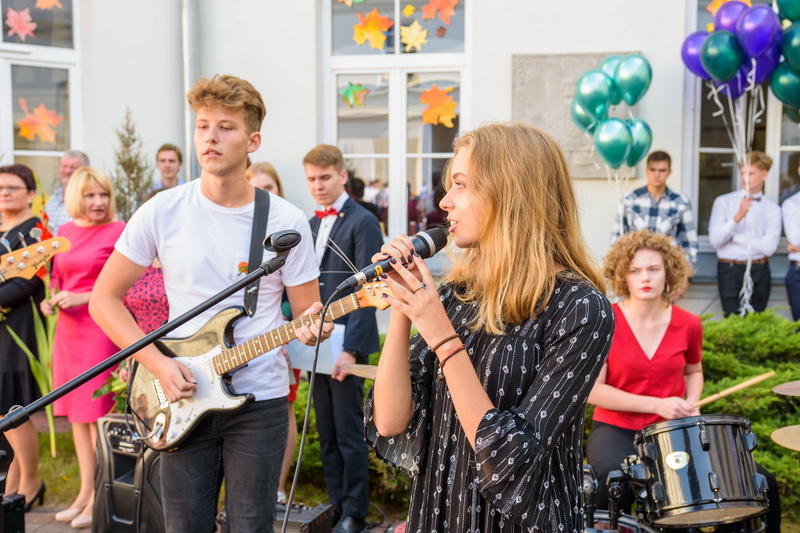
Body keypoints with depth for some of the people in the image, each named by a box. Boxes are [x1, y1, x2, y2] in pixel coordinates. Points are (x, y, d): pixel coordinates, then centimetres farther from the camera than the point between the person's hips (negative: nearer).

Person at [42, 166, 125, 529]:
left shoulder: (118, 231, -6)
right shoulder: (64, 232, 12)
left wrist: (84, 297, -15)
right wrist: (51, 299, 2)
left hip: (100, 327, -7)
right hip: (68, 327, 7)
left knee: (98, 409, -4)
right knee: (75, 410, 11)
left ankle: (99, 497, 5)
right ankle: (85, 490, 22)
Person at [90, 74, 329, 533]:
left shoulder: (286, 220, -3)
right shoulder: (162, 212, -4)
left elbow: (307, 309, 4)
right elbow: (104, 299, 1)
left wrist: (309, 328, -20)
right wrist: (158, 363, -10)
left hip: (260, 401, 0)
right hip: (183, 398, 1)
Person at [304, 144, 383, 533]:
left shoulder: (362, 222, -9)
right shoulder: (312, 225, 13)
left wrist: (350, 348, -19)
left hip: (346, 343, -7)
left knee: (349, 434, 2)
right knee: (326, 433, 13)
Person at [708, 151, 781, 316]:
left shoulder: (772, 209, 4)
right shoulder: (723, 202, 1)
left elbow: (769, 247, -6)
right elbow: (715, 240, -10)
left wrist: (735, 237, -7)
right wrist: (738, 216, -22)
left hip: (759, 271, 2)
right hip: (730, 269, -2)